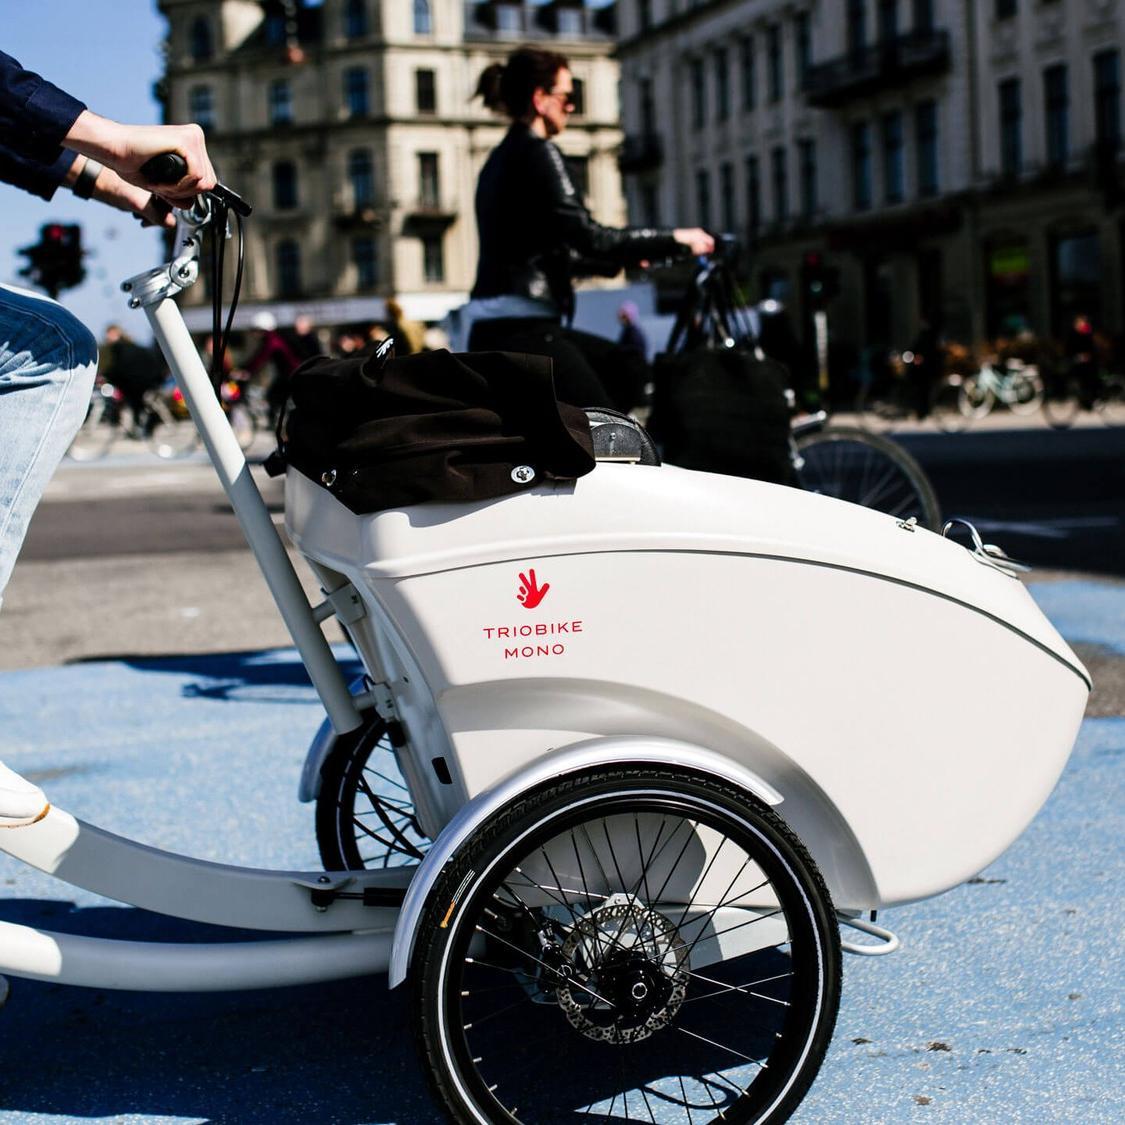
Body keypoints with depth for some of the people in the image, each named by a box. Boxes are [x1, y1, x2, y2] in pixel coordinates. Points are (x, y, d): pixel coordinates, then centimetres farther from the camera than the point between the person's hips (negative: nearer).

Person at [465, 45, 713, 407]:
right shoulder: (537, 153, -8)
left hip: (490, 333, 9)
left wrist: (621, 259, 28)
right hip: (526, 331, -9)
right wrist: (674, 240, -9)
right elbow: (588, 236, -17)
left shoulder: (500, 159, 19)